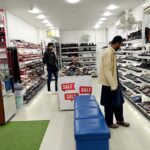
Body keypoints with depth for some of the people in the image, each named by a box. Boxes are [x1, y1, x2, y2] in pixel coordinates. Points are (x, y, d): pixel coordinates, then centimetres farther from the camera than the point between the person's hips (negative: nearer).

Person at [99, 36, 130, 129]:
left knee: (119, 101, 18)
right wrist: (113, 85, -22)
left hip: (114, 82, 10)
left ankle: (120, 120, 35)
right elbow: (107, 71, -24)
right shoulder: (108, 53, -21)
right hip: (109, 84, -10)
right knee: (110, 104, 7)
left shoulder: (112, 52, 10)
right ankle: (109, 123, 25)